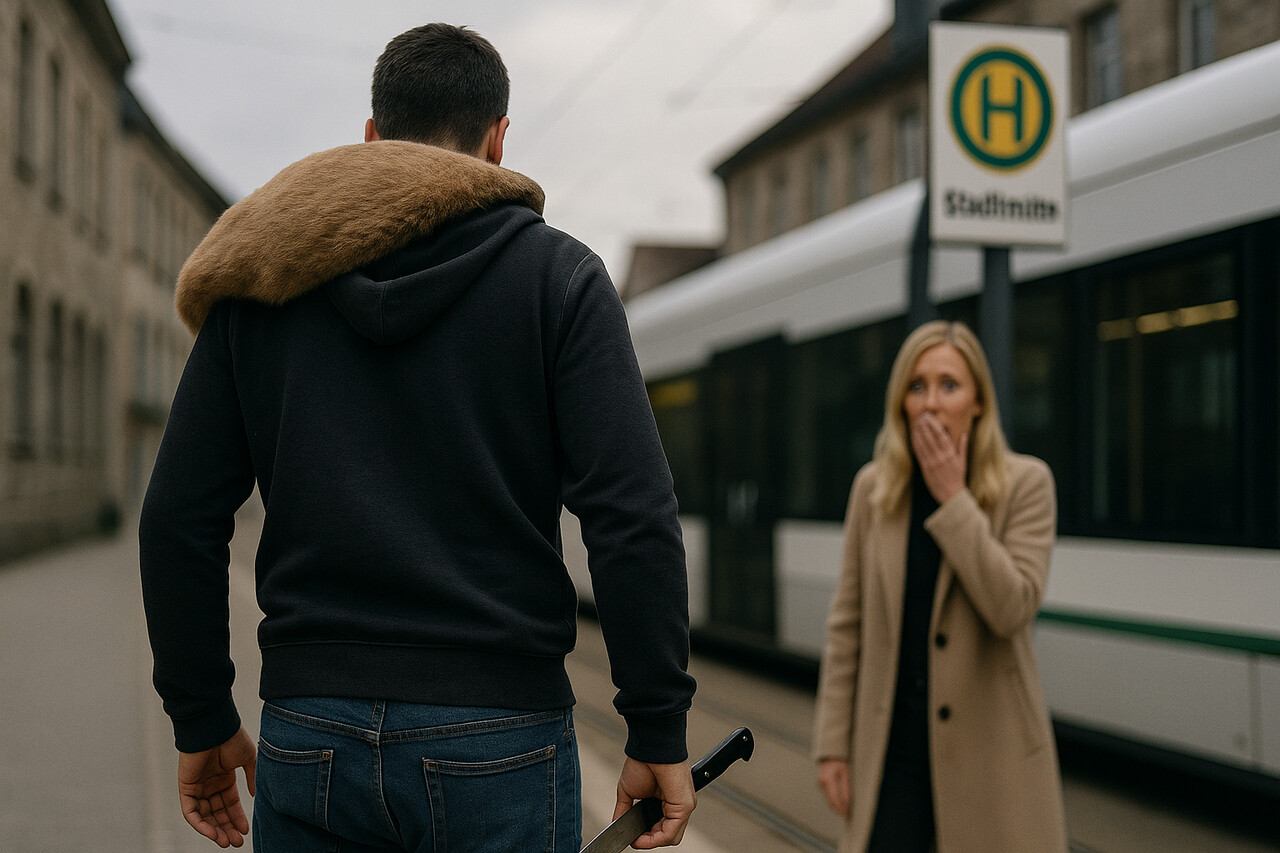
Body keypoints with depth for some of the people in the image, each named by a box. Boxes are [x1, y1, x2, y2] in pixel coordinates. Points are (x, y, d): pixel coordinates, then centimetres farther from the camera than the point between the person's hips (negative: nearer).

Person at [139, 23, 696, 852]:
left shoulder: (264, 278, 8)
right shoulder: (558, 274, -1)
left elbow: (179, 520, 7)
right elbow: (633, 517, -10)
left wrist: (203, 721, 15)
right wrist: (659, 731, -4)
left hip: (309, 737, 3)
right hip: (498, 746, -2)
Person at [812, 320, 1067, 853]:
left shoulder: (1025, 483, -5)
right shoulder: (874, 487, 3)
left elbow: (1012, 609, -18)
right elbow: (848, 623, 5)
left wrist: (952, 499, -17)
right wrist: (833, 744, 2)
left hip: (989, 746, -2)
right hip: (893, 743, 2)